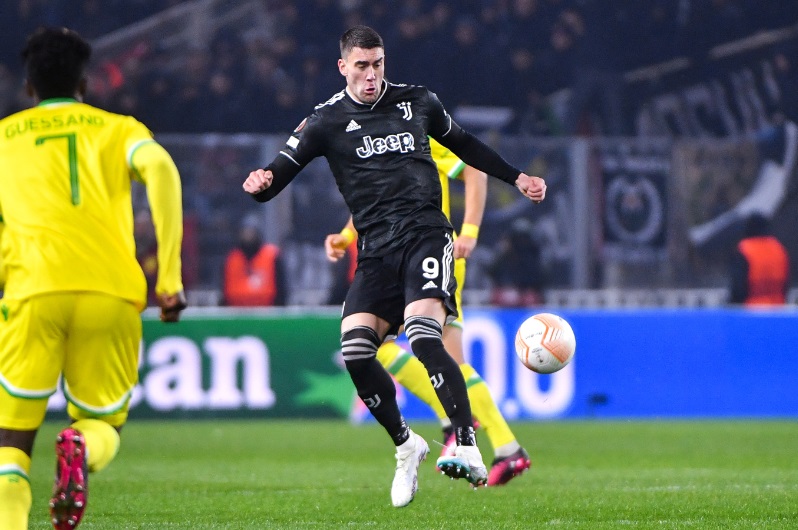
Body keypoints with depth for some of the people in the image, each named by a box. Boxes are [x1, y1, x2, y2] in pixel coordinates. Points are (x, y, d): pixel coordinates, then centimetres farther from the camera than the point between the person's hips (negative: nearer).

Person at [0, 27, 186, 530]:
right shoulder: (118, 128, 21)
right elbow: (160, 168, 0)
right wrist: (170, 276, -3)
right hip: (113, 294, 1)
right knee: (103, 422, 20)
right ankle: (81, 450, -18)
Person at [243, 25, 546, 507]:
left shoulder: (417, 102, 10)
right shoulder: (327, 120, 4)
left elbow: (463, 143, 27)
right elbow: (282, 169, -3)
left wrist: (515, 177, 30)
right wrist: (263, 181, -27)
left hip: (426, 233, -1)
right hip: (377, 247, 2)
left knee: (424, 336, -26)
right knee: (355, 349, -16)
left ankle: (468, 449, -27)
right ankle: (406, 446, 7)